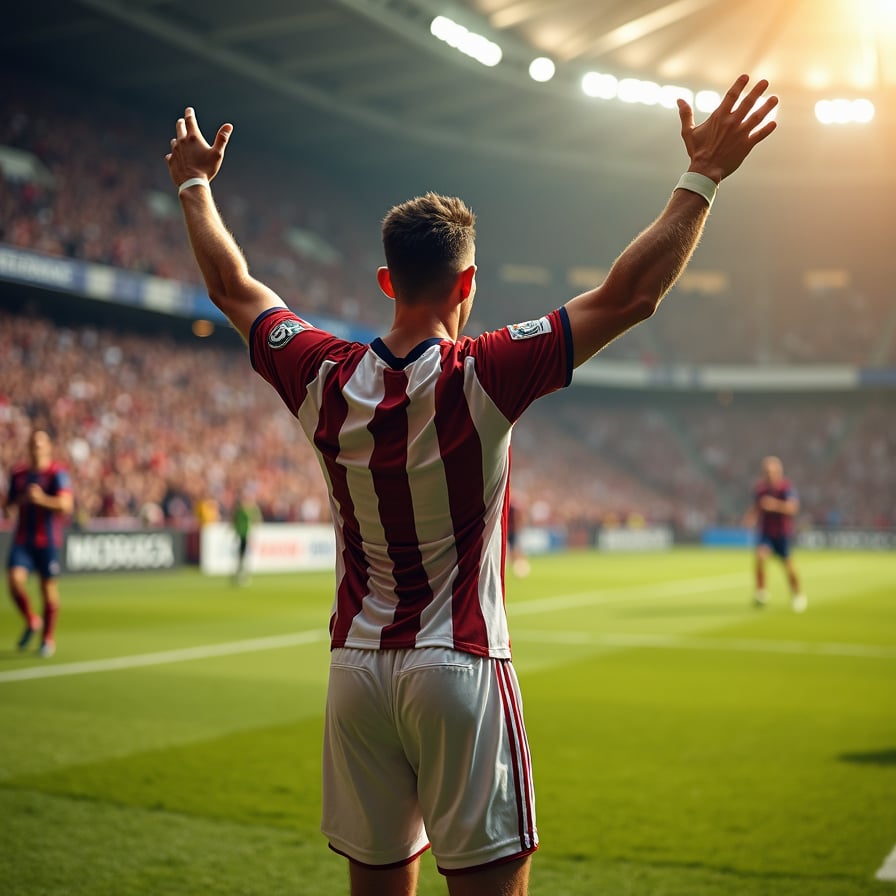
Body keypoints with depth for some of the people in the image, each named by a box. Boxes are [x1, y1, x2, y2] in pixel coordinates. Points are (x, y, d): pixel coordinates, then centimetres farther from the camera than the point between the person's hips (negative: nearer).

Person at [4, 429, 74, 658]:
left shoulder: (57, 473, -6)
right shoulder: (18, 474, 10)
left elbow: (66, 505, -16)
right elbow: (8, 503, 19)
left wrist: (41, 499, -29)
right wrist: (20, 499, -2)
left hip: (48, 541, -3)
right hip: (22, 538, 4)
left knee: (49, 588, 2)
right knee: (15, 578, -15)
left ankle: (48, 638, 19)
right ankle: (31, 622, 11)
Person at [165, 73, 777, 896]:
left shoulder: (324, 379, -2)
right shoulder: (482, 378, -14)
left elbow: (233, 287, 14)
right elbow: (630, 295, -15)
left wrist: (195, 186, 28)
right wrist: (702, 177, -7)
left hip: (358, 668, 5)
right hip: (459, 670, -5)